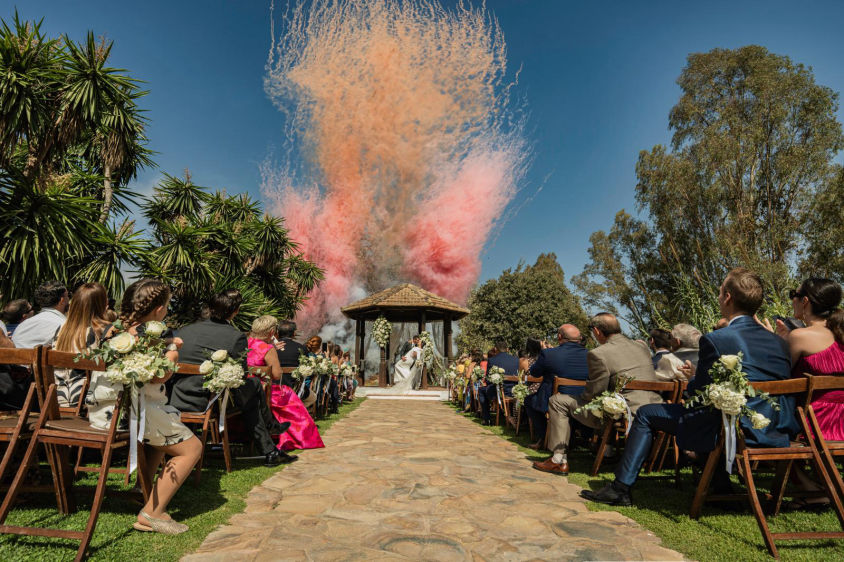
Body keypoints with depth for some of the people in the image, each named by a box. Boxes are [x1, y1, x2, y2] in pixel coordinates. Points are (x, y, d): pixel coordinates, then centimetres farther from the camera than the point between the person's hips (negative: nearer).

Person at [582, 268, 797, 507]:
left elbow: (698, 394, -10)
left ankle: (621, 488, 13)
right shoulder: (778, 342, 7)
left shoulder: (716, 339, -15)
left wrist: (695, 378, 14)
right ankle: (721, 487, 41)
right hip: (775, 432, 8)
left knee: (645, 414, 7)